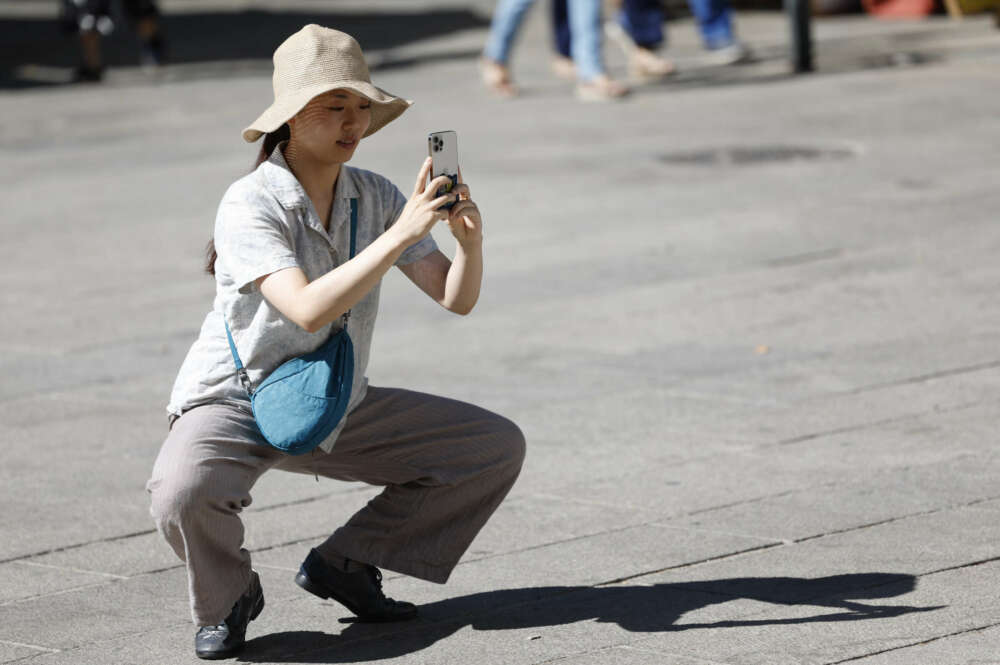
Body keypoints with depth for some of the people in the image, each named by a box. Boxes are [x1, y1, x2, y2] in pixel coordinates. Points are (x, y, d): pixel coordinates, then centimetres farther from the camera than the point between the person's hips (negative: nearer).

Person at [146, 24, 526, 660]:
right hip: (233, 403, -6)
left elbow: (456, 298, -6)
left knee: (498, 446, -2)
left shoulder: (375, 196, -2)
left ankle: (344, 562, 8)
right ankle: (227, 597, -3)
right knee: (183, 494, -39)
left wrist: (469, 239, -27)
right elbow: (308, 309, -35)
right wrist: (400, 234, -38)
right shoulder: (250, 204, -21)